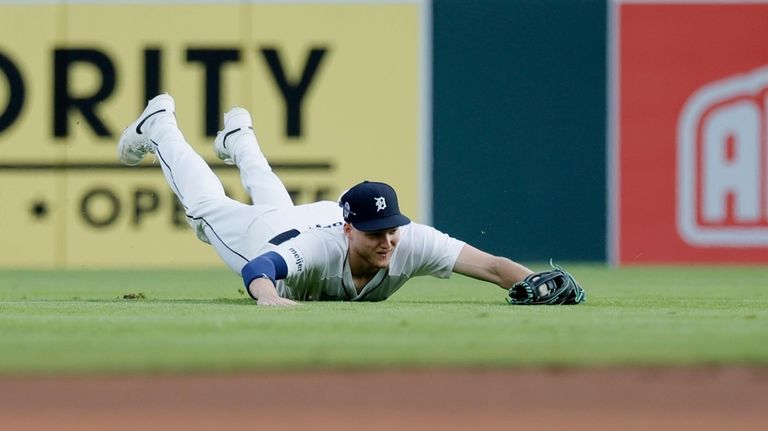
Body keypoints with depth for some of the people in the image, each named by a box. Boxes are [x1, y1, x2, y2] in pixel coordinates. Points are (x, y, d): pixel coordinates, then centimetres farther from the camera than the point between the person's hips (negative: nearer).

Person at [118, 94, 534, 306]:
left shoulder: (411, 241, -46)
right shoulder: (317, 251, -53)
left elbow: (492, 265, -55)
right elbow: (257, 270, -67)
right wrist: (269, 296, -89)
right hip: (263, 233, -4)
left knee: (270, 195, 39)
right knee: (207, 203, 28)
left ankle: (239, 138, 71)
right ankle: (159, 125, 54)